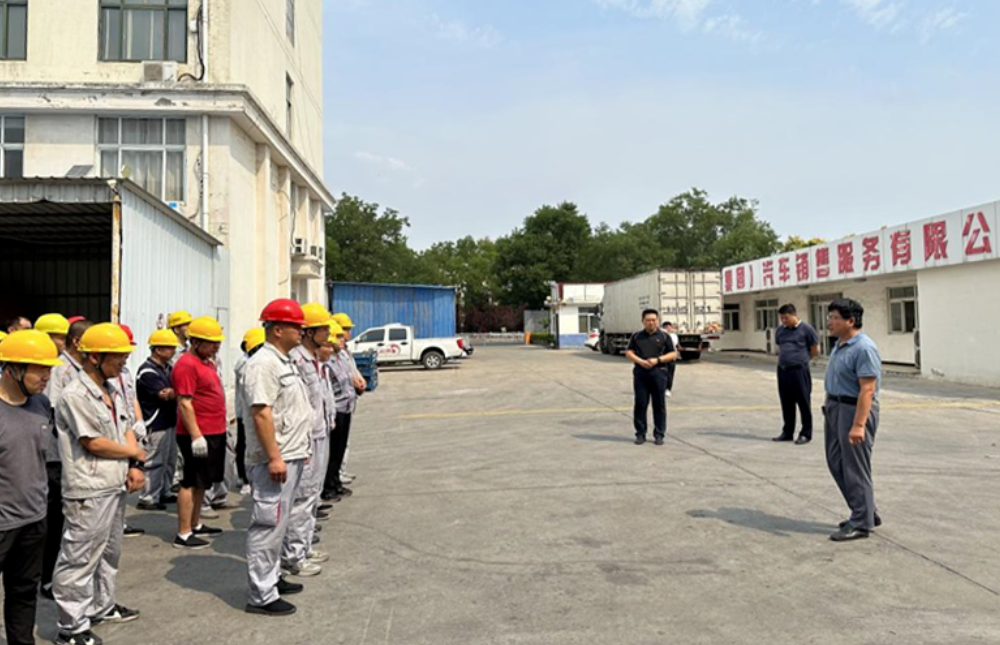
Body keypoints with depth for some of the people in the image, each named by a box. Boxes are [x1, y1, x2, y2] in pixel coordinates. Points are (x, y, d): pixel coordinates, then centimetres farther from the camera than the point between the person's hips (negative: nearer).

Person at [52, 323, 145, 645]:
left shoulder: (112, 392, 9)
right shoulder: (75, 395, -16)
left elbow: (126, 431, 11)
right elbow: (94, 444, -18)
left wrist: (135, 467, -4)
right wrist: (136, 453, -4)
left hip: (115, 486, 9)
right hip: (88, 492, -9)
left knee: (109, 552, 21)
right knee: (79, 559, 1)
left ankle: (101, 606, 37)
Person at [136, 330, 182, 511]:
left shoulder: (167, 367, 11)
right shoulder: (147, 371, -16)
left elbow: (171, 392, 8)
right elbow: (165, 395, -22)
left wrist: (172, 392, -14)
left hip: (170, 421, 9)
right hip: (156, 424, -9)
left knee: (169, 460, 16)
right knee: (155, 462, -3)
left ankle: (164, 493, 27)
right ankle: (148, 498, 6)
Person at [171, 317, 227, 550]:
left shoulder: (207, 362, 15)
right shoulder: (187, 364, -15)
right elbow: (184, 403, -20)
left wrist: (220, 427, 20)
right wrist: (196, 435, -23)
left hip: (214, 433, 10)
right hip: (199, 435, -10)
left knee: (202, 483, 17)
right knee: (192, 483, -4)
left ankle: (196, 525, 27)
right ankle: (183, 534, 3)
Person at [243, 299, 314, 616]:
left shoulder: (285, 361, 16)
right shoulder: (264, 363, -17)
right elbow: (261, 413, -24)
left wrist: (300, 449, 22)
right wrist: (274, 457, -25)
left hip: (291, 457, 11)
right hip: (274, 460, -11)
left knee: (279, 522, 19)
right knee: (269, 525, -4)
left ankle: (272, 578, 32)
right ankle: (261, 596, 4)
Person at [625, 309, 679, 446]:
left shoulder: (664, 336, 7)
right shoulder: (636, 336, 12)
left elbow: (673, 354, 4)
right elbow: (629, 352, 9)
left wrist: (657, 360, -10)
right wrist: (640, 361, -9)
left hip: (658, 372, -1)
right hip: (640, 372, 1)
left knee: (659, 404, 2)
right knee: (640, 403, 1)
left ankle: (659, 434, 10)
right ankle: (640, 434, 9)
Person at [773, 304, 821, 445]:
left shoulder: (805, 329, -6)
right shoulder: (780, 330, 12)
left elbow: (815, 350, 0)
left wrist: (801, 359, 10)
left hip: (799, 371, -6)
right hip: (782, 370, 6)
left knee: (804, 403, 1)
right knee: (786, 403, 12)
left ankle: (806, 434, 9)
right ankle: (787, 432, 22)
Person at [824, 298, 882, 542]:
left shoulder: (863, 349, -20)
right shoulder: (840, 345, 11)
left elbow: (867, 389, -25)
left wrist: (858, 425, -28)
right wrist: (829, 412, 20)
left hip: (854, 410, -10)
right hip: (835, 408, 10)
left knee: (855, 468, 0)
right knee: (837, 463, 16)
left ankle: (861, 523, 13)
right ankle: (868, 513, 30)